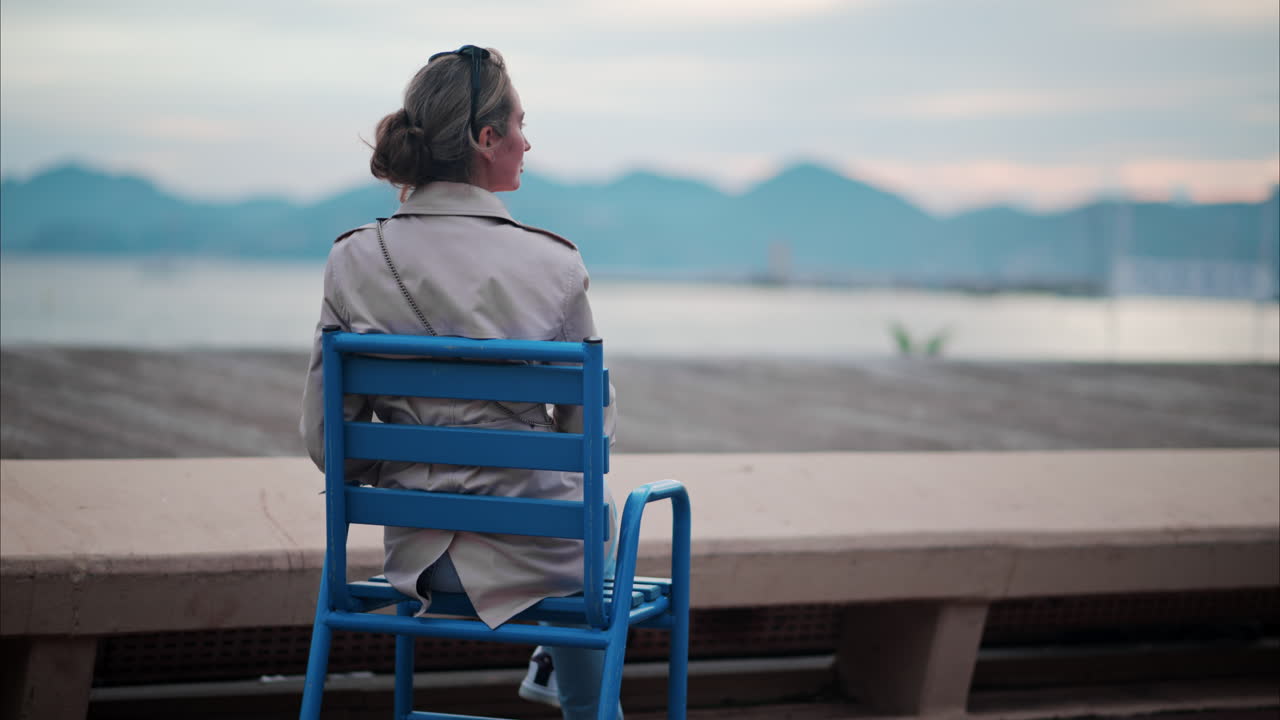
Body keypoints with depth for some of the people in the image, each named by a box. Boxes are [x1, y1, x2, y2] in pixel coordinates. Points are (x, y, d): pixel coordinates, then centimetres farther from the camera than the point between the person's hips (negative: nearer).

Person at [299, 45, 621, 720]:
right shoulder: (552, 264, -17)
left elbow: (325, 438, -5)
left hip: (416, 552, 4)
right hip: (531, 552, -3)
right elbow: (590, 427, -6)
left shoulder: (354, 259, -10)